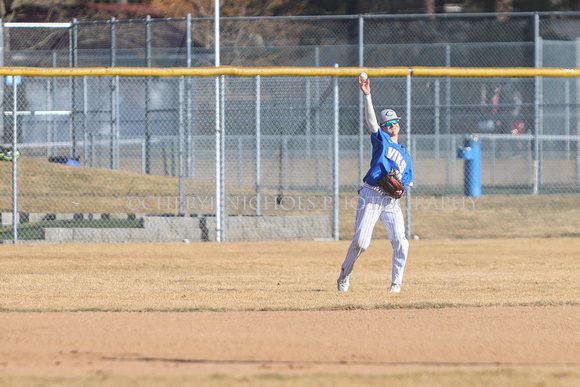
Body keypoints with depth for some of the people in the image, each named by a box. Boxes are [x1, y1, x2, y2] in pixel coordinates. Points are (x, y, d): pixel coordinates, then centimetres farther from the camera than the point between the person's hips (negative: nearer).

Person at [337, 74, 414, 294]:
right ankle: (345, 275, 15)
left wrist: (401, 190, -2)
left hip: (392, 201, 4)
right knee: (361, 242, -8)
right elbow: (370, 119, -7)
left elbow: (407, 182, 22)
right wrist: (367, 95, -21)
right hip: (371, 196, -4)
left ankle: (396, 283, 0)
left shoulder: (405, 156, 21)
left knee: (400, 242, -11)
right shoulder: (381, 140, 8)